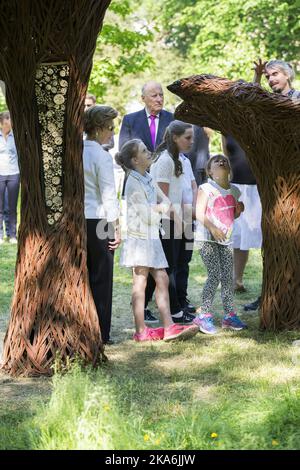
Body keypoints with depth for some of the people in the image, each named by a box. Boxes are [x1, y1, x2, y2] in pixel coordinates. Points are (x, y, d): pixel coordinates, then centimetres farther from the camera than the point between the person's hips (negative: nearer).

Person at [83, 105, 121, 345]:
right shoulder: (102, 156, -12)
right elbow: (109, 196, -12)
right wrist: (116, 228, -6)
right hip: (97, 219, -6)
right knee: (101, 279, 2)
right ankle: (100, 334, 6)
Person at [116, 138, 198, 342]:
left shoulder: (148, 179, 13)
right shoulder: (134, 183, -14)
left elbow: (167, 202, 10)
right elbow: (148, 216, -19)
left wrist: (158, 207, -10)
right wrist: (160, 209, -1)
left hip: (152, 237, 9)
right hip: (139, 237, -9)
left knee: (162, 280, 5)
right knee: (140, 282, -4)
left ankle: (169, 327, 6)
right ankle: (141, 331, 1)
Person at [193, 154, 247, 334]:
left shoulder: (234, 191, 12)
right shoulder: (206, 189, -7)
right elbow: (200, 213, -11)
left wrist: (239, 210, -1)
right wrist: (212, 229, -24)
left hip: (226, 239, 6)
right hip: (207, 239, -6)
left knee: (228, 277, 4)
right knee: (215, 276, -12)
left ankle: (229, 315, 13)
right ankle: (204, 315, -3)